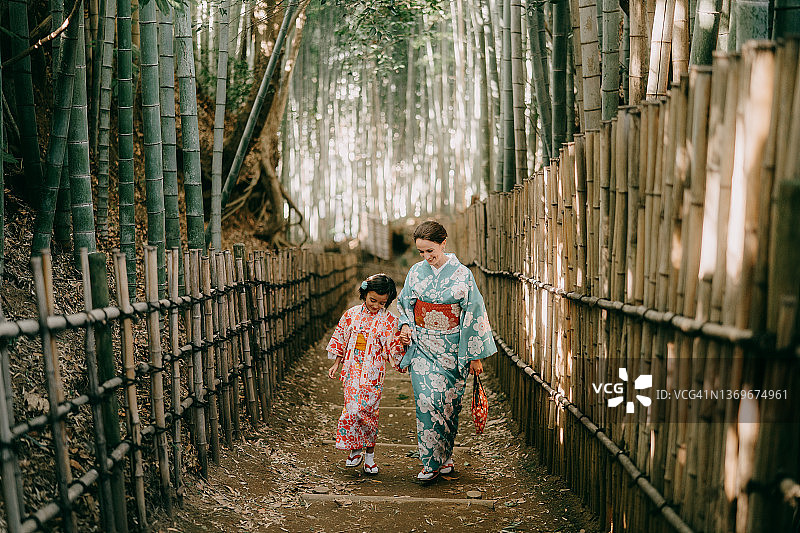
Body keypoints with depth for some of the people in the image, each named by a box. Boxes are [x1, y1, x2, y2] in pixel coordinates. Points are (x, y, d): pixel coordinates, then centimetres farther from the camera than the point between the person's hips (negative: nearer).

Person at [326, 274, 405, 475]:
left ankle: (369, 454, 15)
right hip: (352, 371, 1)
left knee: (369, 413, -1)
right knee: (352, 409, -9)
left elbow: (394, 349, 3)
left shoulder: (389, 321, 0)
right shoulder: (351, 315, 6)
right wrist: (336, 364, 14)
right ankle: (355, 450, 8)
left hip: (373, 374, -1)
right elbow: (340, 339, 15)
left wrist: (401, 343, -17)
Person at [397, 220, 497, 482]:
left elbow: (473, 315, -5)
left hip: (451, 349, -2)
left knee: (448, 401, 3)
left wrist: (475, 356, -6)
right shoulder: (416, 272, 4)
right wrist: (405, 326, -4)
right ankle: (431, 462, -4)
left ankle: (445, 456, 24)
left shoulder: (461, 274, -7)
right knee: (426, 399, -10)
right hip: (422, 347, 2)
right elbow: (404, 303, 17)